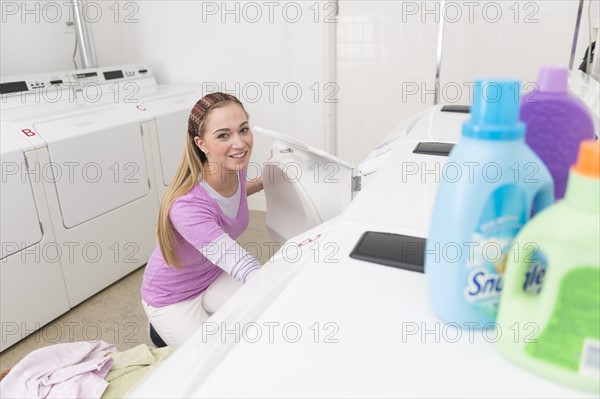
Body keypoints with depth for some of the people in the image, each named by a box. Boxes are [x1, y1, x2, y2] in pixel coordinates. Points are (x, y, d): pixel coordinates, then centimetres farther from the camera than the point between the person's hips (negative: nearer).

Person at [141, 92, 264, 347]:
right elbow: (246, 270, -47)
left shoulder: (236, 168, -18)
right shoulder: (187, 207, -40)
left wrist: (263, 182, -6)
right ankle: (165, 331, 16)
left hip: (214, 276, 6)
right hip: (172, 297, -6)